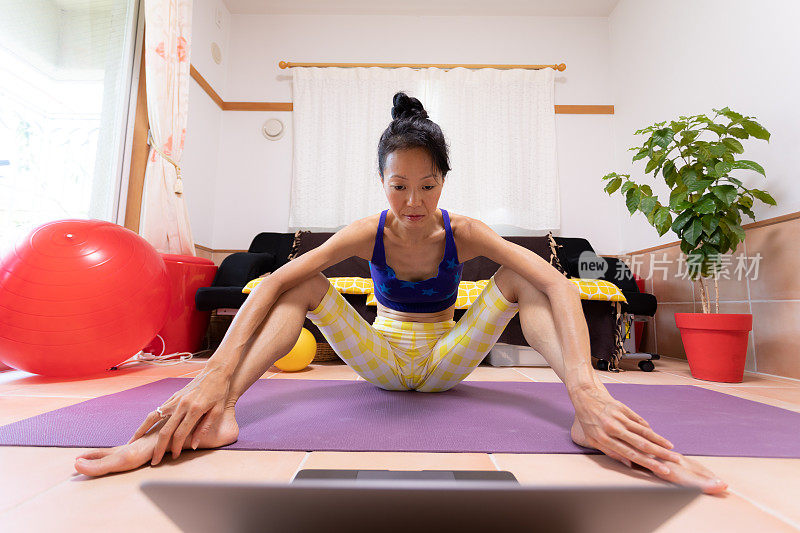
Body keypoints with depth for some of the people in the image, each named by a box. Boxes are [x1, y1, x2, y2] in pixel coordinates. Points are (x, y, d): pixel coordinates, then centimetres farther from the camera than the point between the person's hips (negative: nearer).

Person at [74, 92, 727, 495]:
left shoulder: (464, 232, -18)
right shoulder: (368, 233, -17)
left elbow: (557, 284, -31)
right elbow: (273, 283, -29)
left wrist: (583, 380, -49)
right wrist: (219, 370, -44)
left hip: (446, 360, 0)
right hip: (381, 360, 0)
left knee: (521, 279, -21)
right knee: (306, 284, -21)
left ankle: (591, 420, -36)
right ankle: (216, 416, -35)